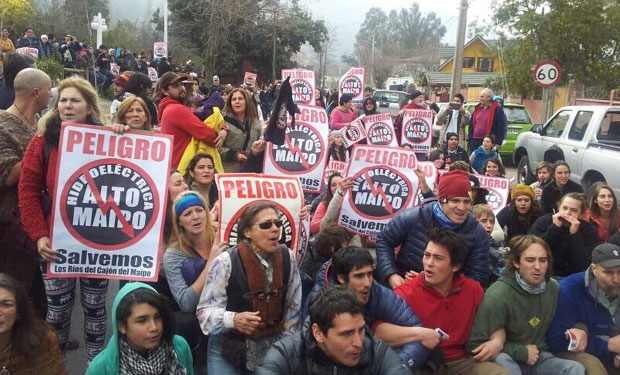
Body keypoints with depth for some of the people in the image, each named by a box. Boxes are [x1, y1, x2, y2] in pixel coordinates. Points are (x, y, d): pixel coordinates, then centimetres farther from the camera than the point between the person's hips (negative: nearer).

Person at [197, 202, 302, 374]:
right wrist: (234, 319, -32)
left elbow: (293, 307, 4)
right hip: (228, 350, -3)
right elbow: (205, 310, -15)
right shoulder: (226, 262, -18)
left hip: (271, 348, 3)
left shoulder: (288, 257, -6)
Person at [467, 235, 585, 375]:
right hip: (510, 360, -4)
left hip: (540, 357, 5)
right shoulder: (497, 295, -21)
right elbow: (476, 345, -19)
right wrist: (521, 352, -16)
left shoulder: (554, 288, -1)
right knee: (502, 360, -36)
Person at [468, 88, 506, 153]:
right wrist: (470, 139, 12)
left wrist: (498, 143, -13)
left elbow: (501, 128, -7)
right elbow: (471, 125, 20)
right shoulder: (477, 109, 16)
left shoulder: (497, 109, -2)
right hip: (475, 141, 6)